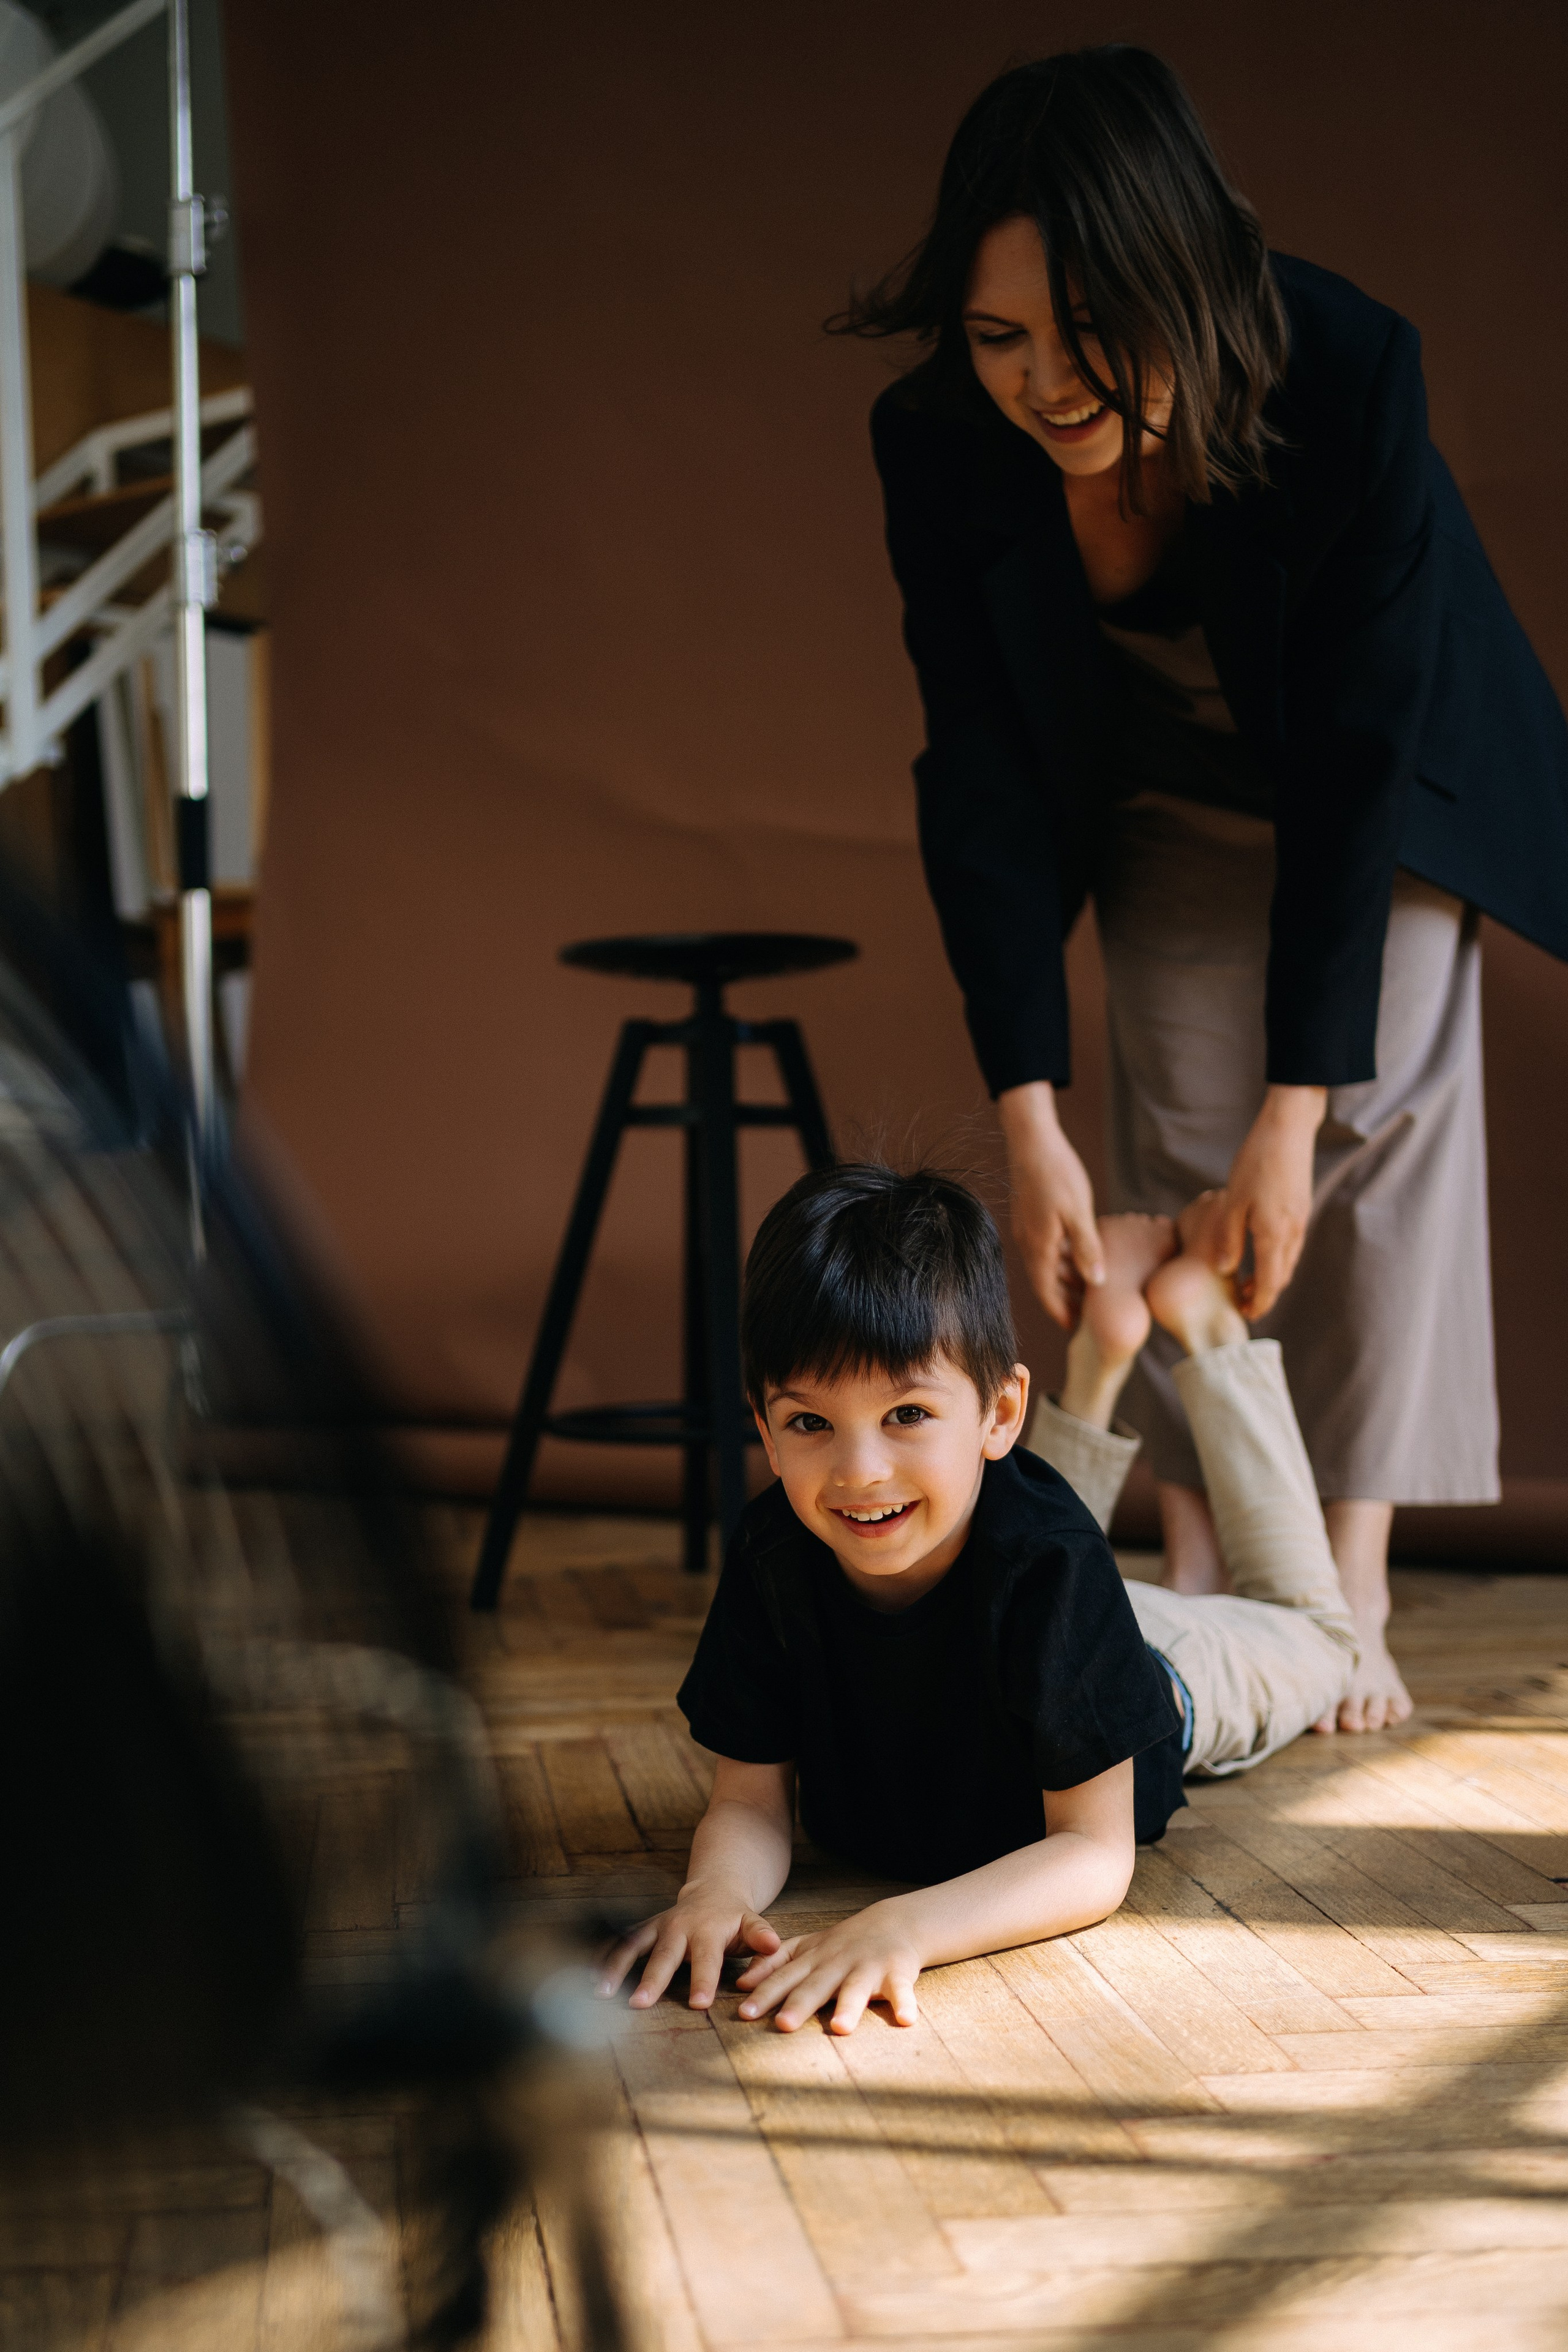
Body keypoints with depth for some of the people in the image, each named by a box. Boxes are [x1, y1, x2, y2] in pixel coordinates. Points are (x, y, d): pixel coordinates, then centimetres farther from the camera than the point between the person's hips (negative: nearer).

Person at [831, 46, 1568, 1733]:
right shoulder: (941, 443, -28)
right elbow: (983, 778, -23)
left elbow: (1355, 767, -33)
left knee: (1382, 1118, -8)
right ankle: (1193, 1574, 6)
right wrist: (1028, 1125, -27)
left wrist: (1294, 1114, -33)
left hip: (1378, 785, -2)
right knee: (1176, 1141, -3)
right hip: (1167, 796, 2)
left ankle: (1349, 1595, -2)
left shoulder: (1348, 379, -37)